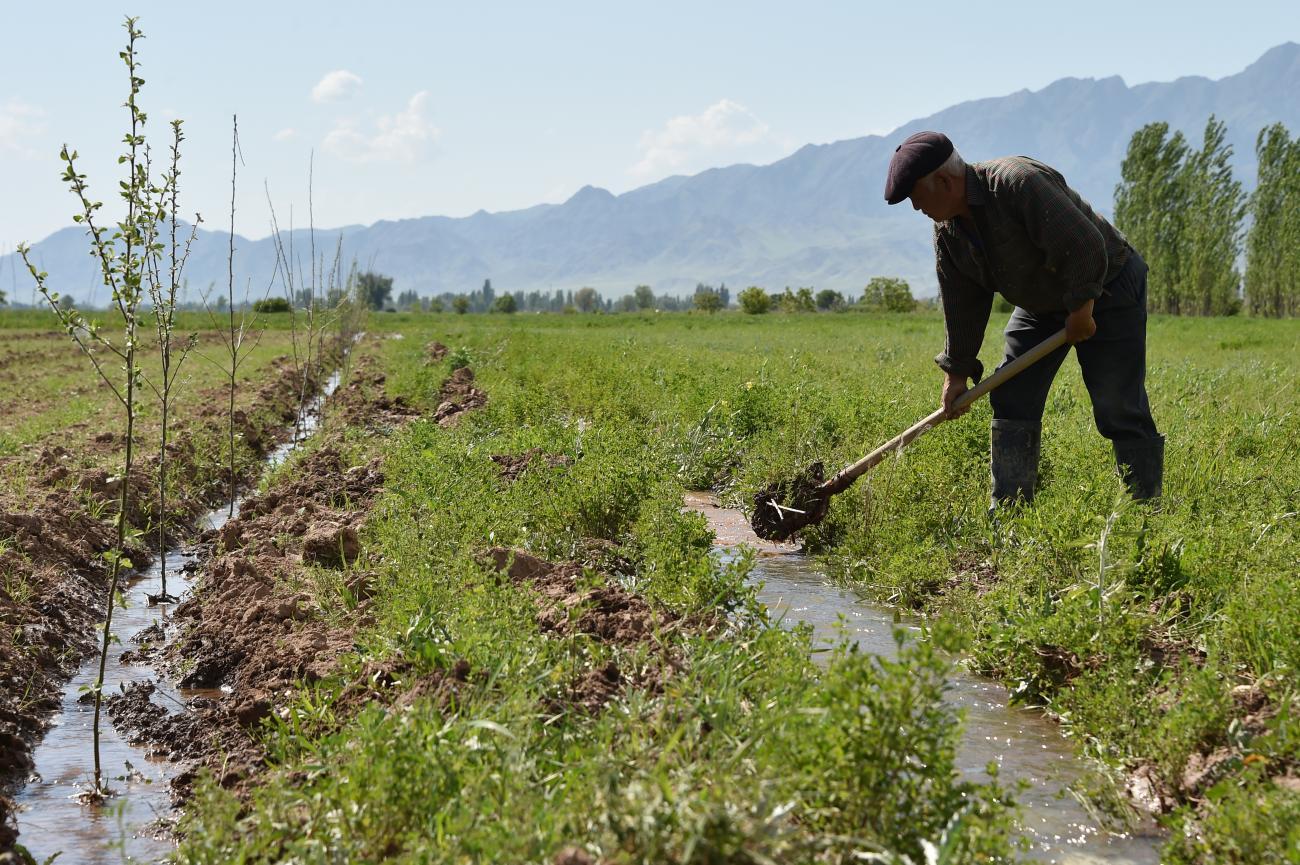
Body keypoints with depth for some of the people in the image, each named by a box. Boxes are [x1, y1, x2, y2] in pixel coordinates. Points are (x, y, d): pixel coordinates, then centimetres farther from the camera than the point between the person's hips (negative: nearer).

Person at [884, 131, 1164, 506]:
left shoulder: (1019, 183, -30)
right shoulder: (947, 231, -3)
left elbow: (1084, 245, -32)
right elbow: (961, 305, 5)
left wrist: (1081, 309, -23)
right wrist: (956, 371, 6)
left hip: (1106, 289, -8)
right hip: (1041, 303, 8)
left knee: (1118, 411, -11)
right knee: (1011, 401, 1)